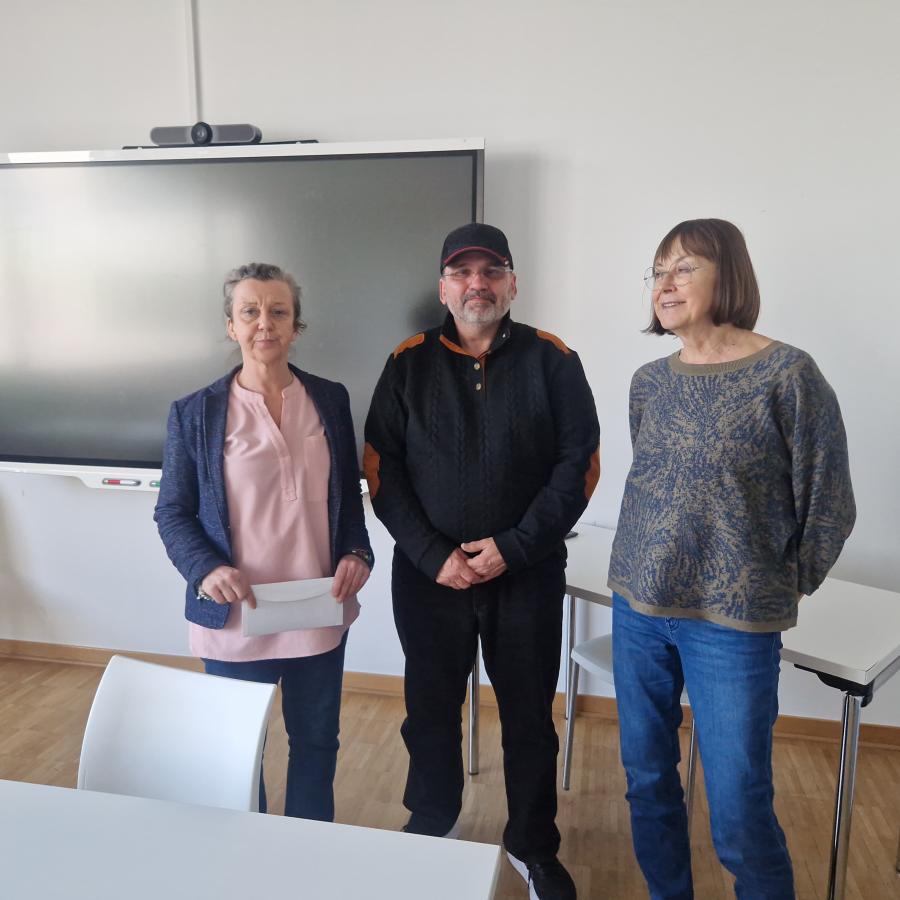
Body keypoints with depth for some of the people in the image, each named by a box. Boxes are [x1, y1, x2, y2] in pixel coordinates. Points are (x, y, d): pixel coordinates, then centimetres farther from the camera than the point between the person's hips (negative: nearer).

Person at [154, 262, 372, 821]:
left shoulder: (330, 400, 2)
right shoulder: (195, 413, -4)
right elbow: (172, 512, 0)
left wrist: (357, 553, -7)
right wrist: (206, 568, -17)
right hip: (235, 615, -2)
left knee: (317, 740, 18)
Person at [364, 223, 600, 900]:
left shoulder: (552, 360, -2)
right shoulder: (408, 364, 1)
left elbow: (580, 464, -5)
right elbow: (381, 466, -2)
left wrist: (513, 548, -13)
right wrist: (432, 555, -12)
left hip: (528, 575, 0)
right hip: (427, 575, 1)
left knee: (530, 716, 12)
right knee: (431, 710, 16)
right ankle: (430, 827, 42)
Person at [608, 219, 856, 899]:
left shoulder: (788, 375, -11)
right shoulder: (649, 382, 5)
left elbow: (829, 504, -4)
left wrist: (783, 589, 4)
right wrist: (661, 566, 14)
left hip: (734, 623, -5)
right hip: (637, 609, 5)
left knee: (739, 815, 3)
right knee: (647, 781, 15)